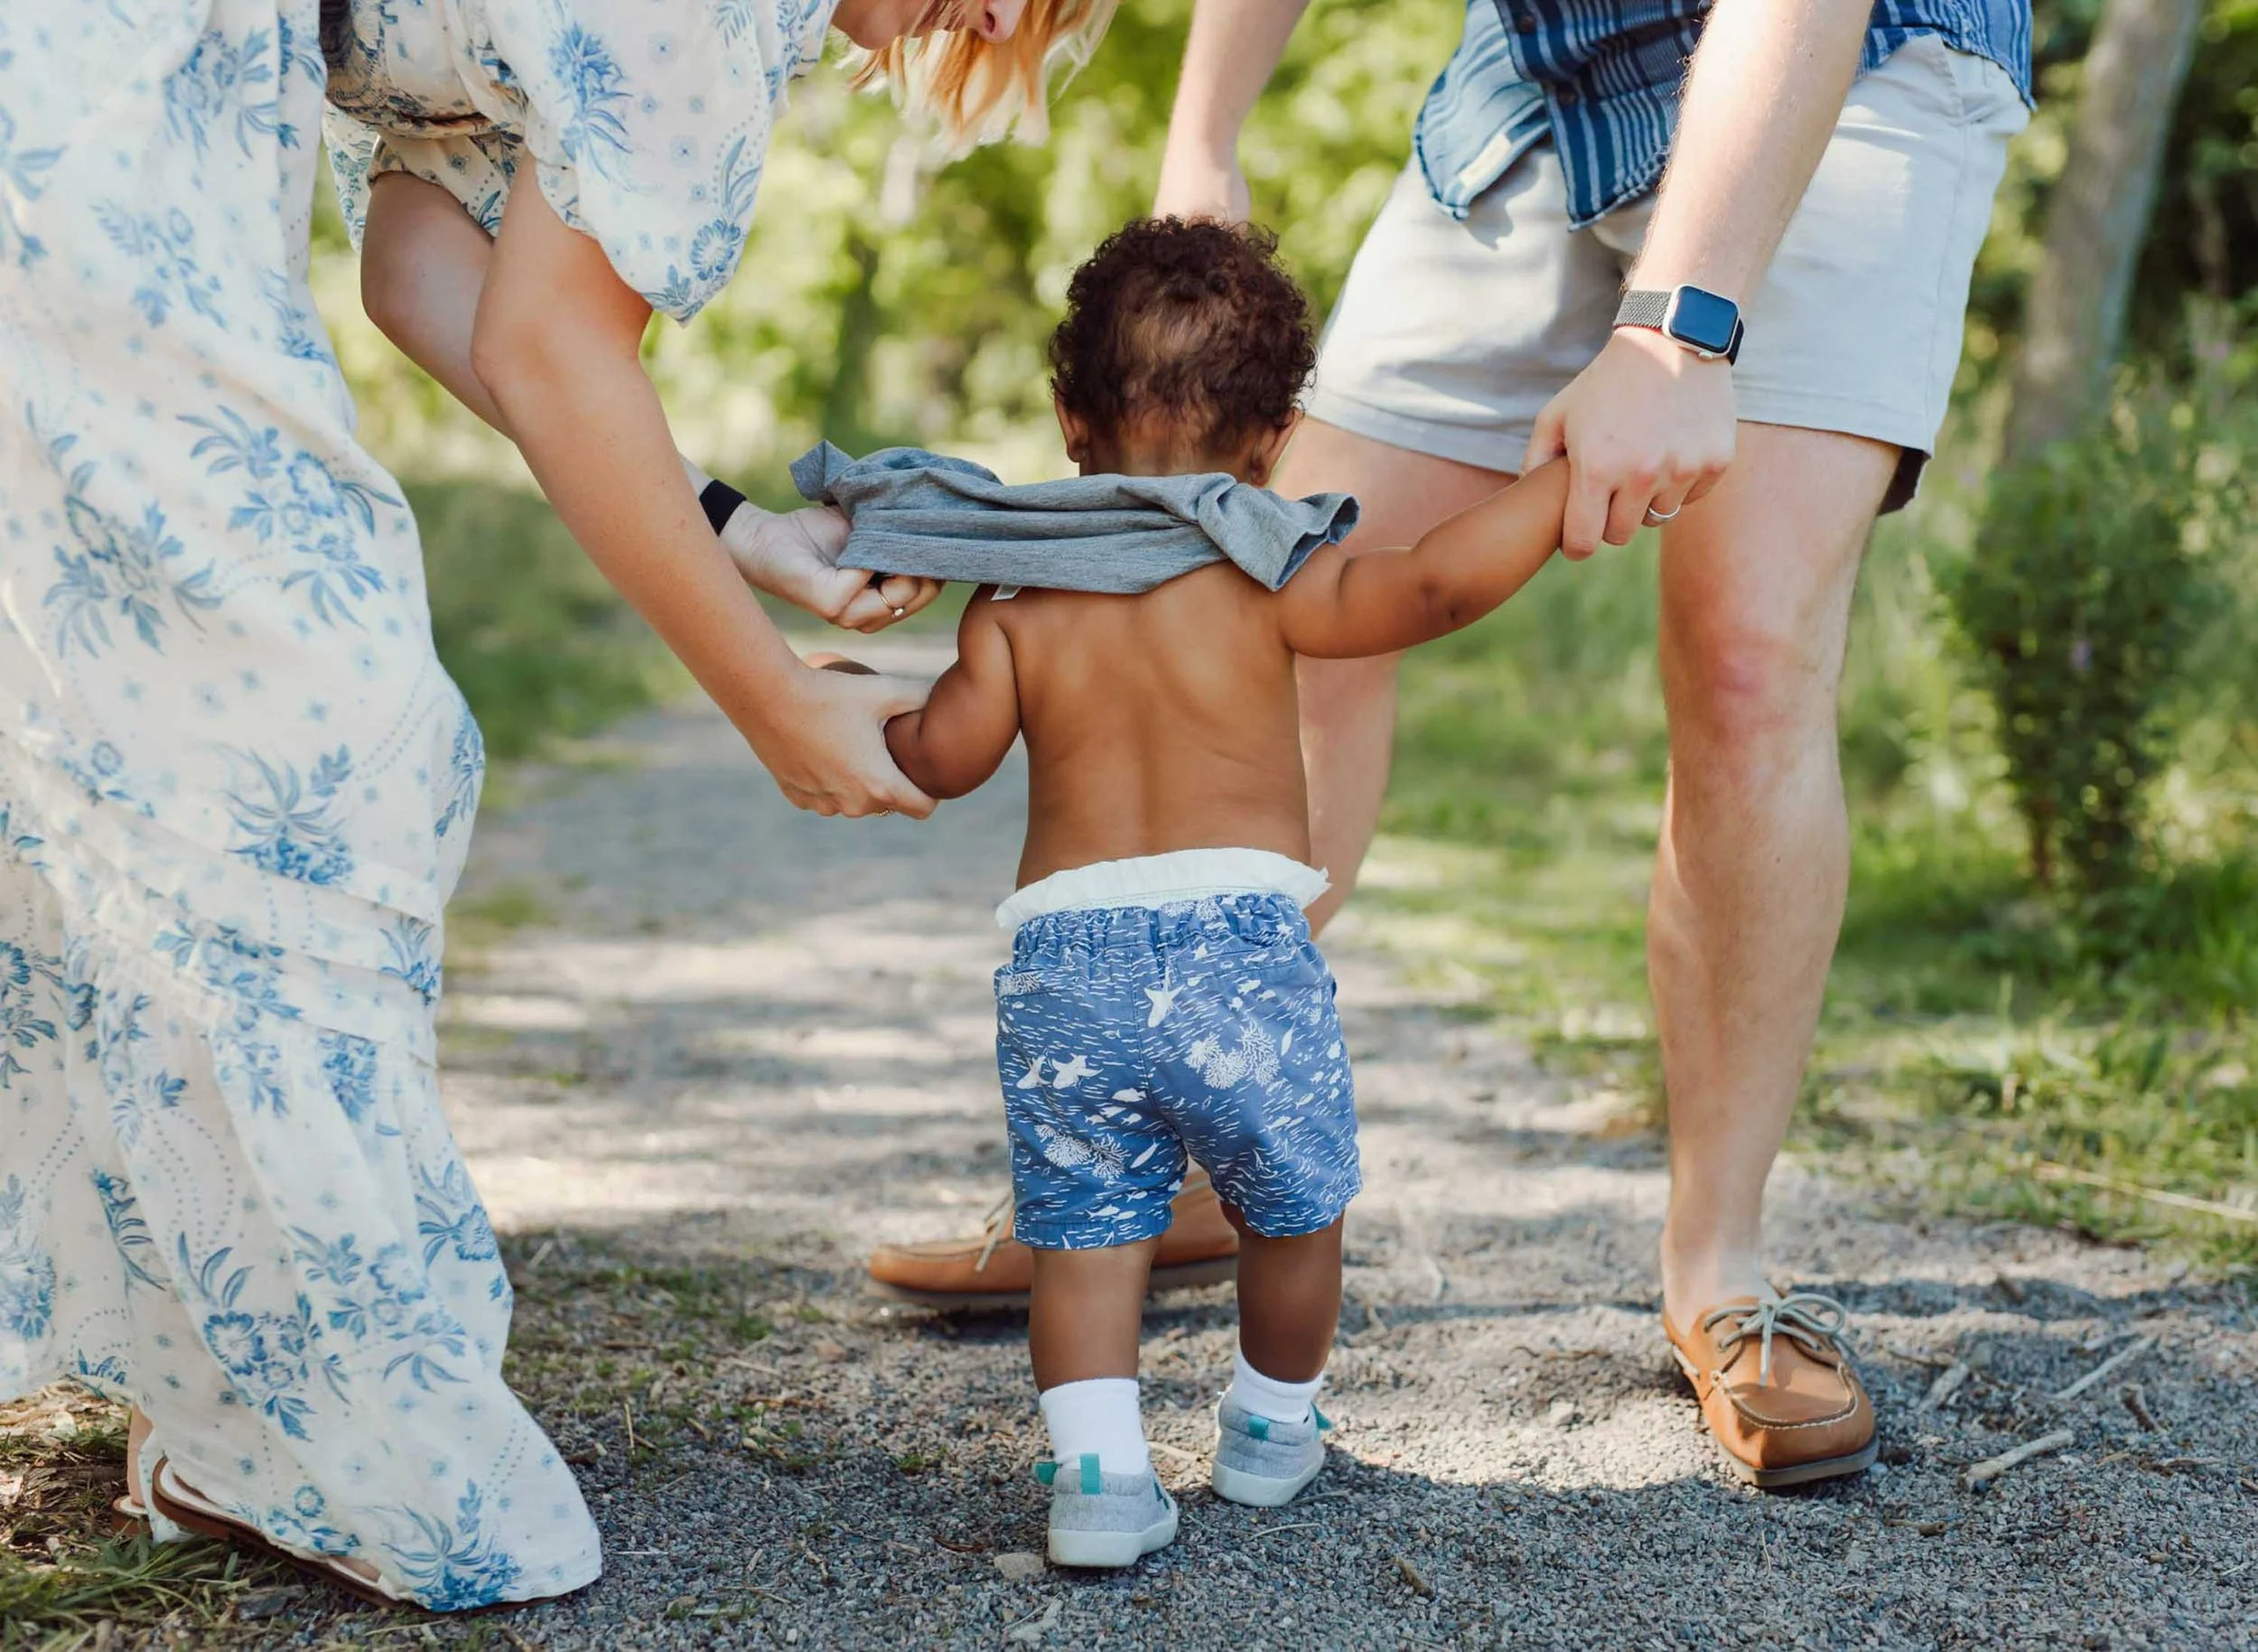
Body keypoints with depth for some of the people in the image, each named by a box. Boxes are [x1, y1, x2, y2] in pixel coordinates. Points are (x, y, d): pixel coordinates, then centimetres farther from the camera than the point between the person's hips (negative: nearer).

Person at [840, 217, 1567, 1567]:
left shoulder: (1015, 597, 8)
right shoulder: (1265, 578, -1)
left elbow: (944, 757, 2)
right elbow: (1433, 590, -14)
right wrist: (1566, 481, -7)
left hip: (1062, 959, 2)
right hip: (1238, 937, -2)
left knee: (1085, 1228, 9)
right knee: (1298, 1207, 20)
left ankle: (1098, 1467, -3)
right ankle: (1272, 1429, 34)